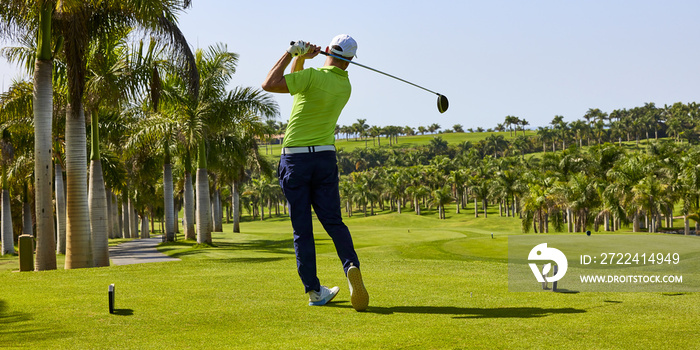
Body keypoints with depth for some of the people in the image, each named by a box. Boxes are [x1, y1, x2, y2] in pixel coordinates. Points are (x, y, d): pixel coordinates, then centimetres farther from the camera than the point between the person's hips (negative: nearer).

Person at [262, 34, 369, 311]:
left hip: (294, 157, -4)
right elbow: (295, 84, 19)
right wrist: (300, 58, 4)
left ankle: (314, 290, 4)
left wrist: (292, 54, -8)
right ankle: (351, 266, -21)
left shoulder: (313, 77, -13)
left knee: (302, 228, 2)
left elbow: (269, 84, -15)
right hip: (325, 156, 4)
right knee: (333, 221, 6)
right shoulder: (345, 87, 9)